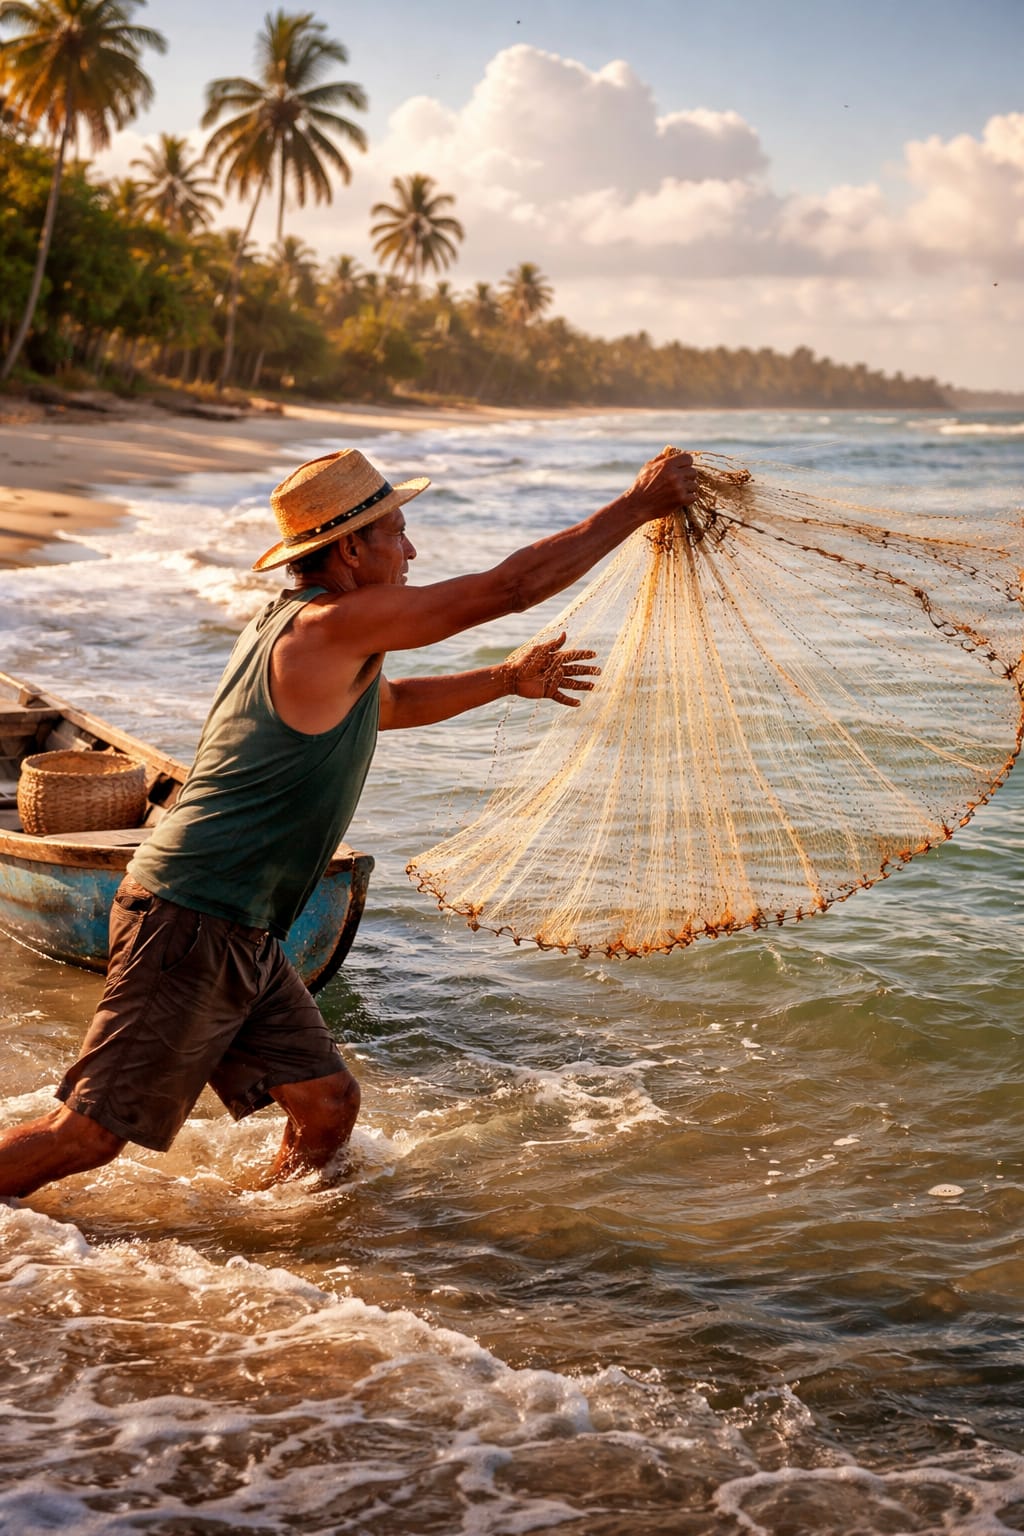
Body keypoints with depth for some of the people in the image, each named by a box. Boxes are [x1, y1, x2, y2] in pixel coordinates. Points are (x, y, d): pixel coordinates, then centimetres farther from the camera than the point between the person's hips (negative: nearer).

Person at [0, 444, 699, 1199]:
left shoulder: (290, 629, 15)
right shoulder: (330, 625, -16)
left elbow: (391, 702, 36)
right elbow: (511, 586, -17)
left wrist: (507, 679, 33)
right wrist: (640, 504, -10)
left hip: (243, 939, 10)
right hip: (191, 931, -10)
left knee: (327, 1102, 10)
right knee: (91, 1132, -4)